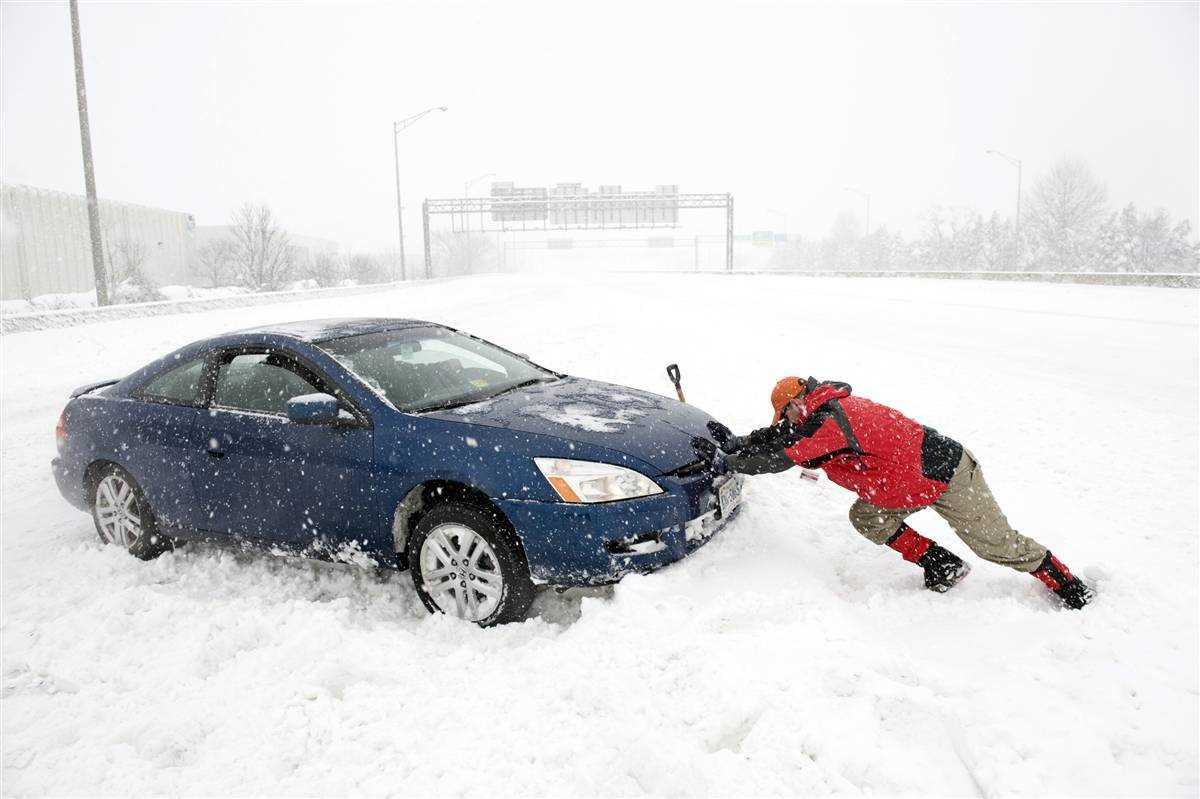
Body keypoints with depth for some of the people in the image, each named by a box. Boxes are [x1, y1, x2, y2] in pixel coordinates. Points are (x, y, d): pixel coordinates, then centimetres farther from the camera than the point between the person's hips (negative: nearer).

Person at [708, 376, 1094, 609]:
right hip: (916, 480, 9)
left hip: (946, 474, -9)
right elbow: (772, 437, 10)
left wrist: (729, 461, -15)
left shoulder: (828, 420, -26)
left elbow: (777, 457, -27)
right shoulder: (828, 411, 3)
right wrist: (733, 441, 1)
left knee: (998, 543, 4)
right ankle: (941, 564, 9)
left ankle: (1067, 584, 25)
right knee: (866, 517, 0)